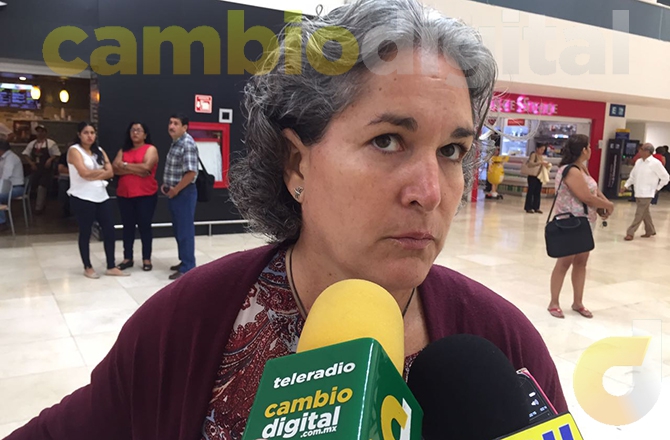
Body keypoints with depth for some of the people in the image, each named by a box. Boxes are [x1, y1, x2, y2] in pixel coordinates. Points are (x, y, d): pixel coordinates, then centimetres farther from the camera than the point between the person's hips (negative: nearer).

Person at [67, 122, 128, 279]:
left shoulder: (99, 151, 13)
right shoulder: (74, 150, -5)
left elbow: (110, 172, 1)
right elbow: (84, 173, -19)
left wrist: (93, 175, -12)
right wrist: (101, 171, -3)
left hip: (102, 196, 6)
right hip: (82, 198, -6)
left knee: (109, 230, 4)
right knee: (85, 232, 6)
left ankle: (111, 267, 13)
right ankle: (88, 268, 19)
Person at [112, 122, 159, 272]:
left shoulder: (150, 149, -1)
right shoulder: (123, 150, 13)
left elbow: (146, 167, -18)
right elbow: (115, 168, -2)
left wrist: (126, 165, -6)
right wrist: (135, 169, -14)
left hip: (146, 195, -4)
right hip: (124, 195, 4)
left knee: (144, 226, 1)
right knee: (127, 226, 9)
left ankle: (146, 259, 10)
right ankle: (127, 258, 18)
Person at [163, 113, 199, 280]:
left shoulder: (188, 144, -17)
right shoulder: (175, 142, 13)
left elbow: (191, 172, -25)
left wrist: (175, 190, -16)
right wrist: (166, 185, 9)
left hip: (184, 193, -10)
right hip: (174, 193, 10)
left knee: (185, 230, -4)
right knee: (178, 230, 16)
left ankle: (187, 268, 3)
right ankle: (184, 261, 28)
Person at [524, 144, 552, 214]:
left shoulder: (541, 156, 14)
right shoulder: (533, 155, -8)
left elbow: (542, 164, 22)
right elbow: (530, 164, -20)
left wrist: (546, 164, 0)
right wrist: (540, 163, -27)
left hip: (539, 176, 7)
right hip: (533, 176, -7)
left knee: (538, 192, 7)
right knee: (531, 191, -3)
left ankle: (536, 207, 12)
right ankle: (528, 207, 2)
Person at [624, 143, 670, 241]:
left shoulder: (655, 163, -12)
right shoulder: (638, 162, 7)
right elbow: (633, 176, 18)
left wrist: (657, 189, -3)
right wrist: (626, 185, 10)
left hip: (647, 193, -7)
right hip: (638, 192, 7)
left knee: (639, 214, -6)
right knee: (645, 213, 16)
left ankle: (630, 233, -5)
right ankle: (650, 231, 29)